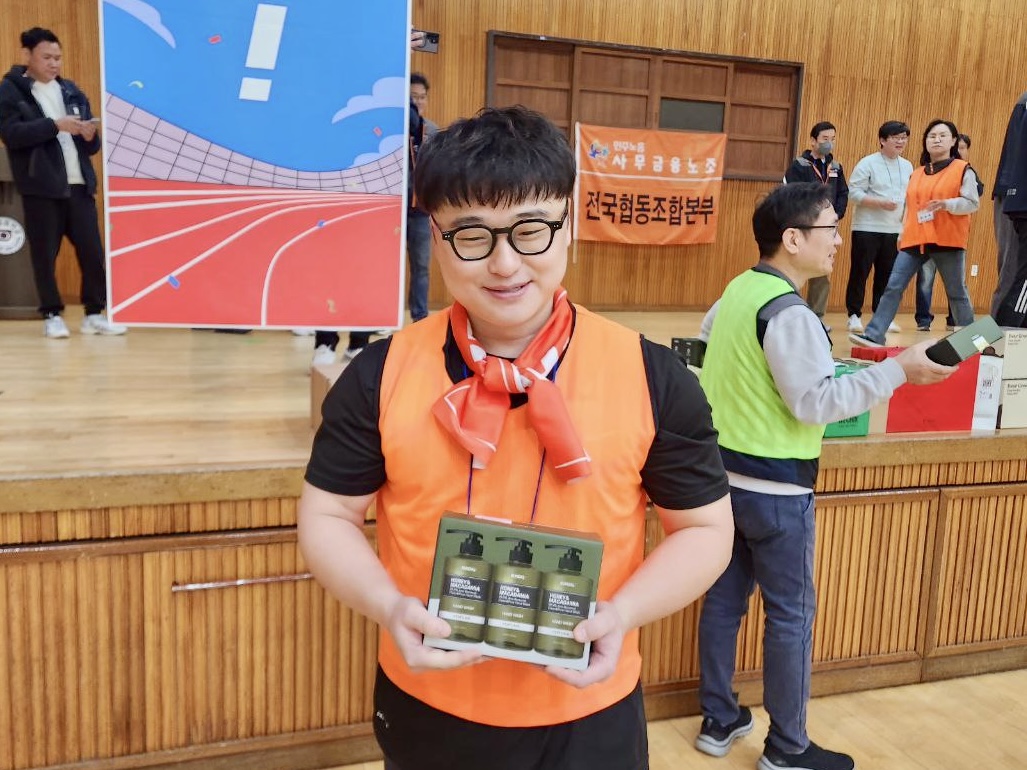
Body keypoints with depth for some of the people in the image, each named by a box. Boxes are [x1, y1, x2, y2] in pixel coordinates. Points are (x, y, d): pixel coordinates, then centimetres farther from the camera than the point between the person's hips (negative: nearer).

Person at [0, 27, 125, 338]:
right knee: (44, 254, 0)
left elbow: (91, 147, 16)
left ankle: (94, 313, 9)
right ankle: (51, 315, 11)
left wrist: (90, 135, -7)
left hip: (79, 184, 4)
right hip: (41, 188, -4)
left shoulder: (71, 91, 16)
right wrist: (55, 125, -21)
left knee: (92, 250, 1)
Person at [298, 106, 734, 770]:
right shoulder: (382, 374, -10)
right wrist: (389, 607, -18)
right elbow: (328, 517, -1)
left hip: (589, 716, 0)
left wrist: (623, 613, -18)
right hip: (425, 708, 1)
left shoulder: (652, 378, -12)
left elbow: (705, 529, -2)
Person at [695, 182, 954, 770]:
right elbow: (816, 401, -22)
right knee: (791, 614, 6)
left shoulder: (738, 291, 7)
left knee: (725, 598, 15)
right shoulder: (789, 313, -21)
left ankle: (719, 721, 29)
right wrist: (899, 370, -21)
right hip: (776, 488, -8)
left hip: (726, 474, 9)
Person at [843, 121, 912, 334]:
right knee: (860, 272, -2)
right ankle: (854, 315, 6)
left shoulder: (907, 167, 12)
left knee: (887, 275, 8)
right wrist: (881, 203, -20)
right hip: (867, 228, -5)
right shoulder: (867, 164, -6)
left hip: (894, 230, 5)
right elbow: (854, 193, -12)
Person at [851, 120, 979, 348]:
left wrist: (947, 204, -22)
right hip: (915, 241, 4)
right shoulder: (917, 174, 17)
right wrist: (903, 233, 15)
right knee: (893, 287, -6)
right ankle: (874, 335, -7)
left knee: (956, 292, 5)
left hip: (947, 241, -4)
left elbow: (972, 202, -6)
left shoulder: (963, 170, 2)